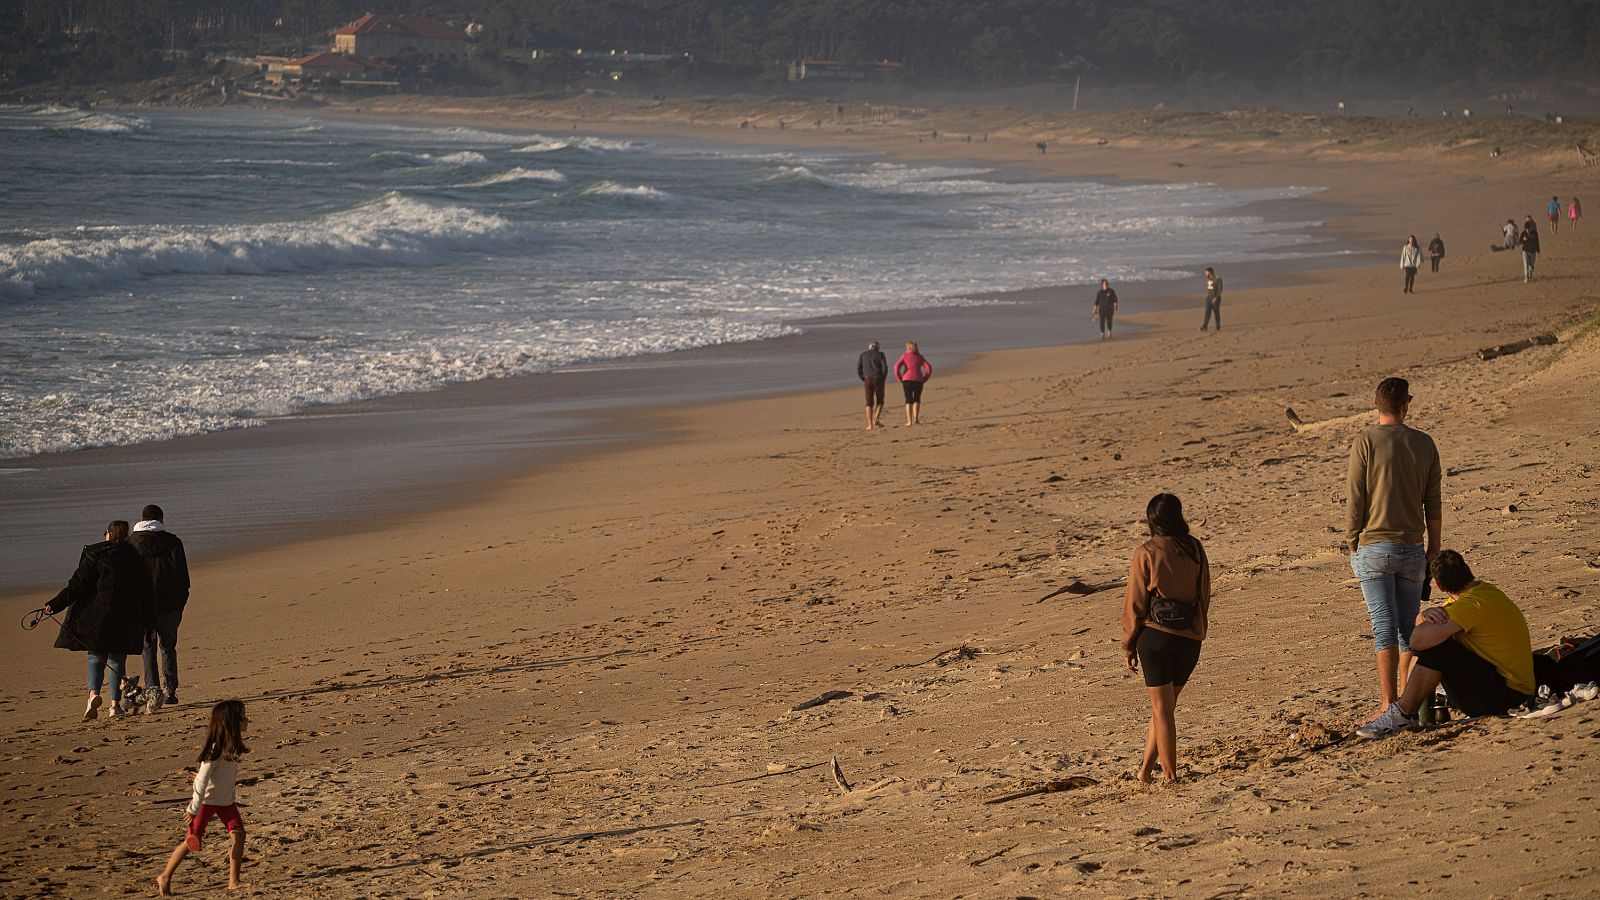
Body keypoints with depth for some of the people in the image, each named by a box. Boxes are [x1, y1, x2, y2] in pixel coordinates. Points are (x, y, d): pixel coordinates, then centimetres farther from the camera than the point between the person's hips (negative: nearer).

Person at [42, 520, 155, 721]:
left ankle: (94, 694, -16)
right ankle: (115, 704, 5)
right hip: (126, 619, 2)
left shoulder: (94, 556, -2)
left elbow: (77, 585, -8)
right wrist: (148, 622, 16)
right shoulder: (135, 558, 6)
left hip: (98, 616, -2)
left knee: (96, 656, 8)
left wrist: (55, 604, -8)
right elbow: (146, 592, 9)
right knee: (117, 659, 10)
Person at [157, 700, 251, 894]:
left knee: (238, 834, -7)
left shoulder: (233, 746, -2)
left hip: (226, 800, 7)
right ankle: (165, 877, 15)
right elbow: (202, 780, -24)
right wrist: (194, 809, -22)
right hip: (206, 800, -7)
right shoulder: (215, 749, -26)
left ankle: (234, 881, -3)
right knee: (192, 841, 0)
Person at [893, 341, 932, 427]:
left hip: (907, 380, -1)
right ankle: (916, 419, 8)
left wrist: (899, 379, 1)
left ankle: (909, 421, -5)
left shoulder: (904, 356, 6)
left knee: (909, 400, 4)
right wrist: (924, 379, 7)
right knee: (917, 399, 16)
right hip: (918, 380, 1)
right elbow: (929, 367, 2)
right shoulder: (920, 357, 11)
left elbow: (897, 367, -7)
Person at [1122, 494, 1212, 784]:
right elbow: (1204, 595, 10)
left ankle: (1170, 774, 4)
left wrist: (1129, 645, 4)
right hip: (1190, 639, 4)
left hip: (1156, 636, -4)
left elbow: (1135, 602, -5)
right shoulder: (1195, 549, 4)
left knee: (1162, 708, 4)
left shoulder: (1147, 553, -7)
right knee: (1165, 706, 16)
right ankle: (1145, 769, 18)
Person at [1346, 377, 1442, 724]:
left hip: (1374, 548, -3)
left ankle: (1389, 705, -8)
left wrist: (1351, 544, 5)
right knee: (1409, 626, 12)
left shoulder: (1365, 442, -6)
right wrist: (1434, 551, 14)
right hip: (1412, 548, 3)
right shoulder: (1424, 444, 4)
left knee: (1384, 626, -5)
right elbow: (1434, 507, 6)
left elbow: (1354, 500, -7)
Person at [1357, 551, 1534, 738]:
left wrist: (1428, 619, -6)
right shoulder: (1484, 589, 10)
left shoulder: (1471, 604, -22)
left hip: (1507, 693, -10)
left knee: (1435, 648, -19)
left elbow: (1418, 640, -29)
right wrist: (1427, 614, -10)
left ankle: (1403, 714, -10)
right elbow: (1420, 619, 15)